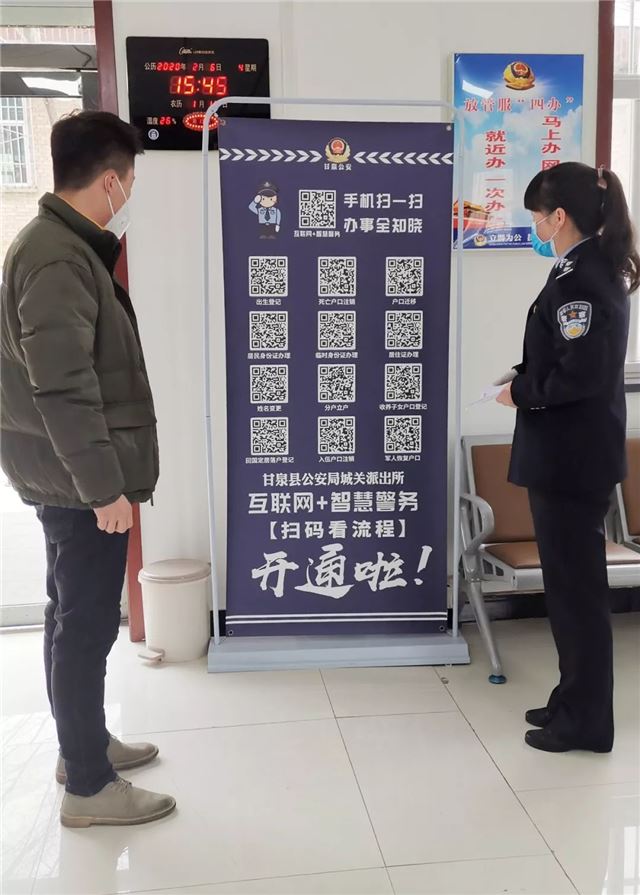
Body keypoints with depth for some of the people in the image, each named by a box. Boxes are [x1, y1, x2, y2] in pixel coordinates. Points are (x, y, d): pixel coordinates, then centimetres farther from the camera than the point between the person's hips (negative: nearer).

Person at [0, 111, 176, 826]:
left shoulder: (64, 245, 12)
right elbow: (63, 389, -25)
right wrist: (104, 486, -21)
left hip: (69, 476, 10)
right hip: (77, 480, -10)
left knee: (77, 617, 19)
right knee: (87, 624, 0)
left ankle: (83, 744, 35)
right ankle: (89, 786, 15)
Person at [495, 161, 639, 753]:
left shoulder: (576, 278, -19)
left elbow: (578, 374, -24)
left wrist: (521, 391, -10)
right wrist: (525, 377, 8)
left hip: (570, 455, -10)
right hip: (580, 450, 10)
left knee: (574, 585, 1)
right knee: (574, 580, 17)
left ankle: (586, 722, 16)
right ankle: (577, 701, 31)